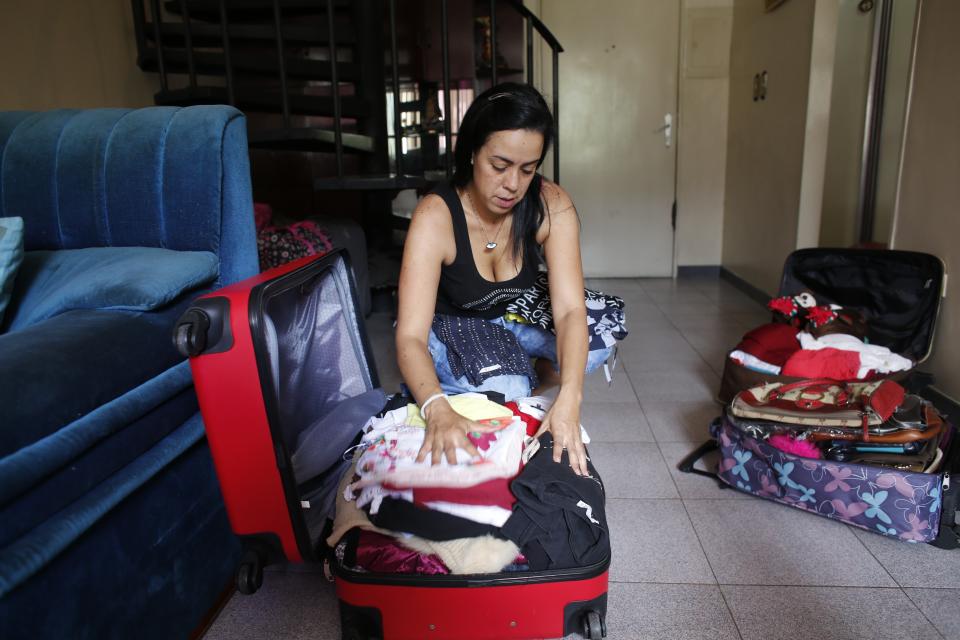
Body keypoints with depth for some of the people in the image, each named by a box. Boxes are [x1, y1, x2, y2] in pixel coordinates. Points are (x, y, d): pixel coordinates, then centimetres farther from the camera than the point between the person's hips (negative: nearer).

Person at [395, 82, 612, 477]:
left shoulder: (550, 206, -22)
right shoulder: (435, 217, -30)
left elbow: (570, 309, -30)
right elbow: (411, 337, -36)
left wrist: (568, 399, -47)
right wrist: (439, 411, -56)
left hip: (512, 318, 4)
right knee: (503, 390, -33)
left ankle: (525, 390, 3)